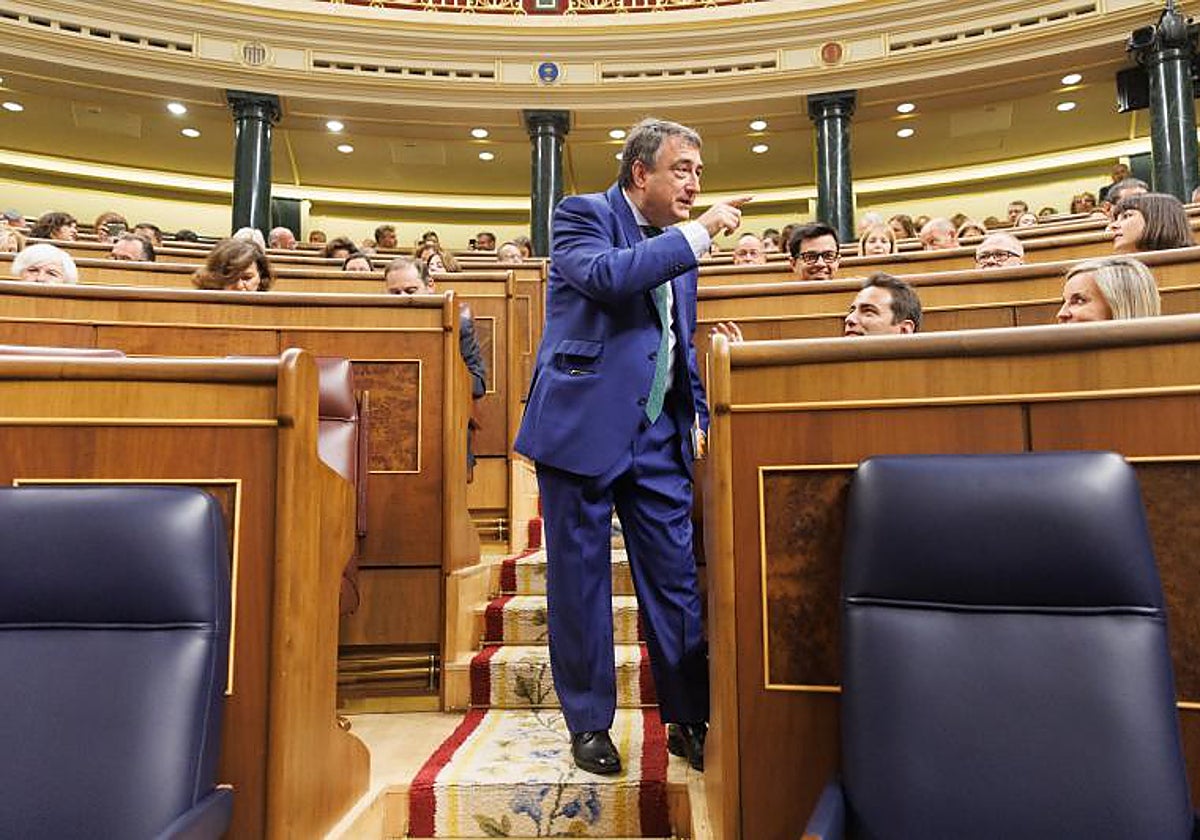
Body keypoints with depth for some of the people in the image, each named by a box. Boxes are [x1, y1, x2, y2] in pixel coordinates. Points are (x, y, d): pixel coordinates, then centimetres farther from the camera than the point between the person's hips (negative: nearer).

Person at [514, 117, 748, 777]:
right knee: (579, 580, 5)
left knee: (676, 578, 6)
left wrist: (697, 416, 13)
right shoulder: (583, 215, -2)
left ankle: (688, 719, 20)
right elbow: (607, 275, -24)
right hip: (584, 425, -5)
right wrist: (700, 233, -18)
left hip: (659, 433, 6)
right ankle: (589, 723, 21)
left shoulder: (677, 246, 17)